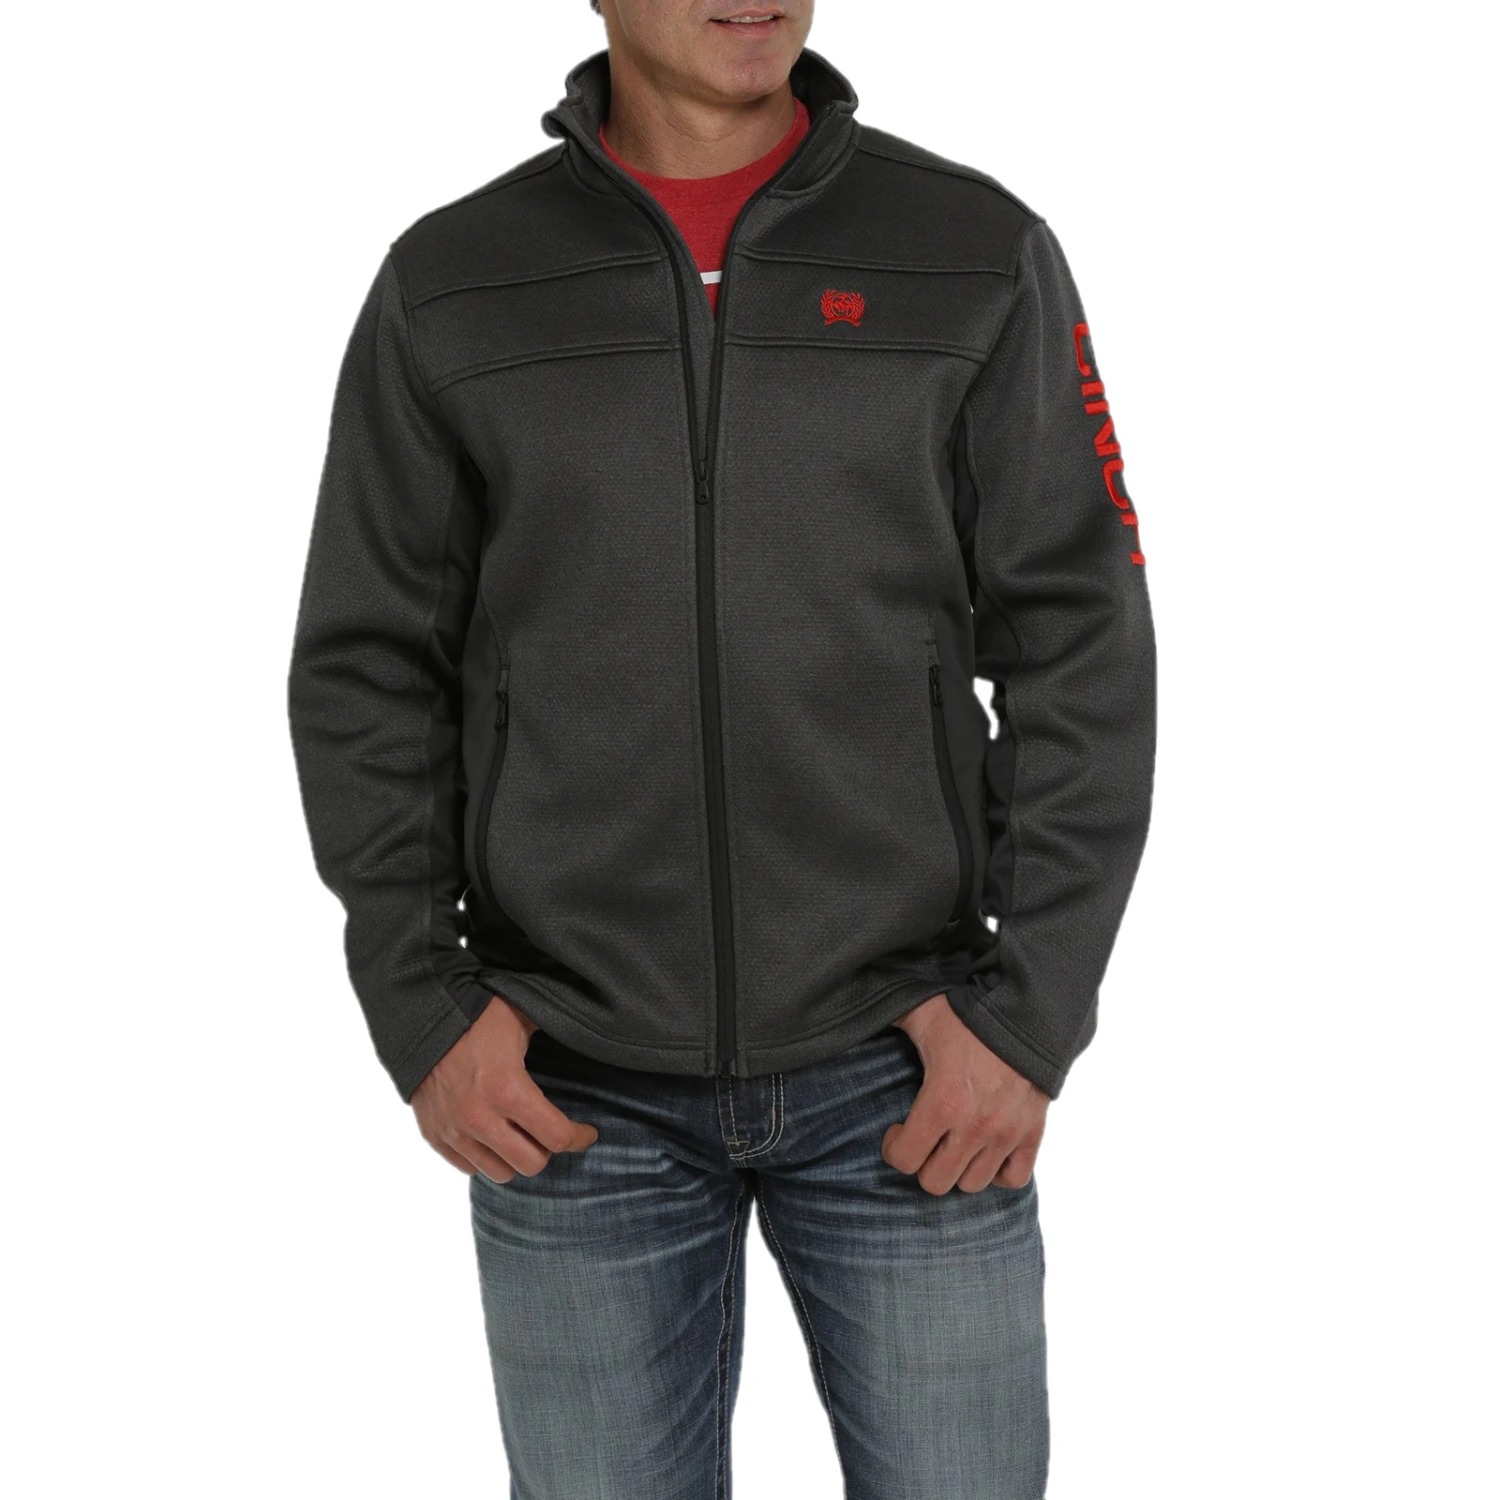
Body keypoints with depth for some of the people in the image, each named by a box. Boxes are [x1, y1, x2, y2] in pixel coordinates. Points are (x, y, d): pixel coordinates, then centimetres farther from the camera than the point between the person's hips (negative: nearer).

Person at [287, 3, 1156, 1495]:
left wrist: (1032, 1014, -11)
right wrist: (419, 1014, -7)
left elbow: (1080, 652, -3)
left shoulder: (981, 258, -2)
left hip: (900, 1066, 0)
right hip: (574, 1088, 1)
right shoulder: (448, 288, 0)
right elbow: (368, 670, 3)